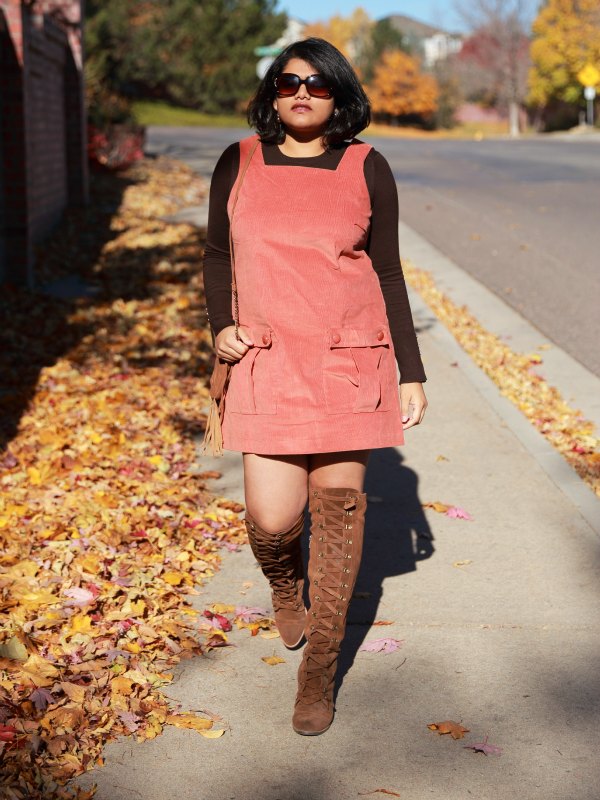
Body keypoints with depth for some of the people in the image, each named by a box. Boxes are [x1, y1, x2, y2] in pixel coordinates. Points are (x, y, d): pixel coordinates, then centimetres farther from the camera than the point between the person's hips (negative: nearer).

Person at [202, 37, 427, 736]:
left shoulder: (366, 168, 2)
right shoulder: (239, 163, 4)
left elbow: (387, 273, 5)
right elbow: (216, 252, 15)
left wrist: (411, 373, 3)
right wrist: (218, 326, -2)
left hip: (351, 361, 0)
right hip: (267, 360, 0)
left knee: (339, 500, 1)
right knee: (273, 519, -8)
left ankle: (320, 668, 16)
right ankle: (285, 585, 31)